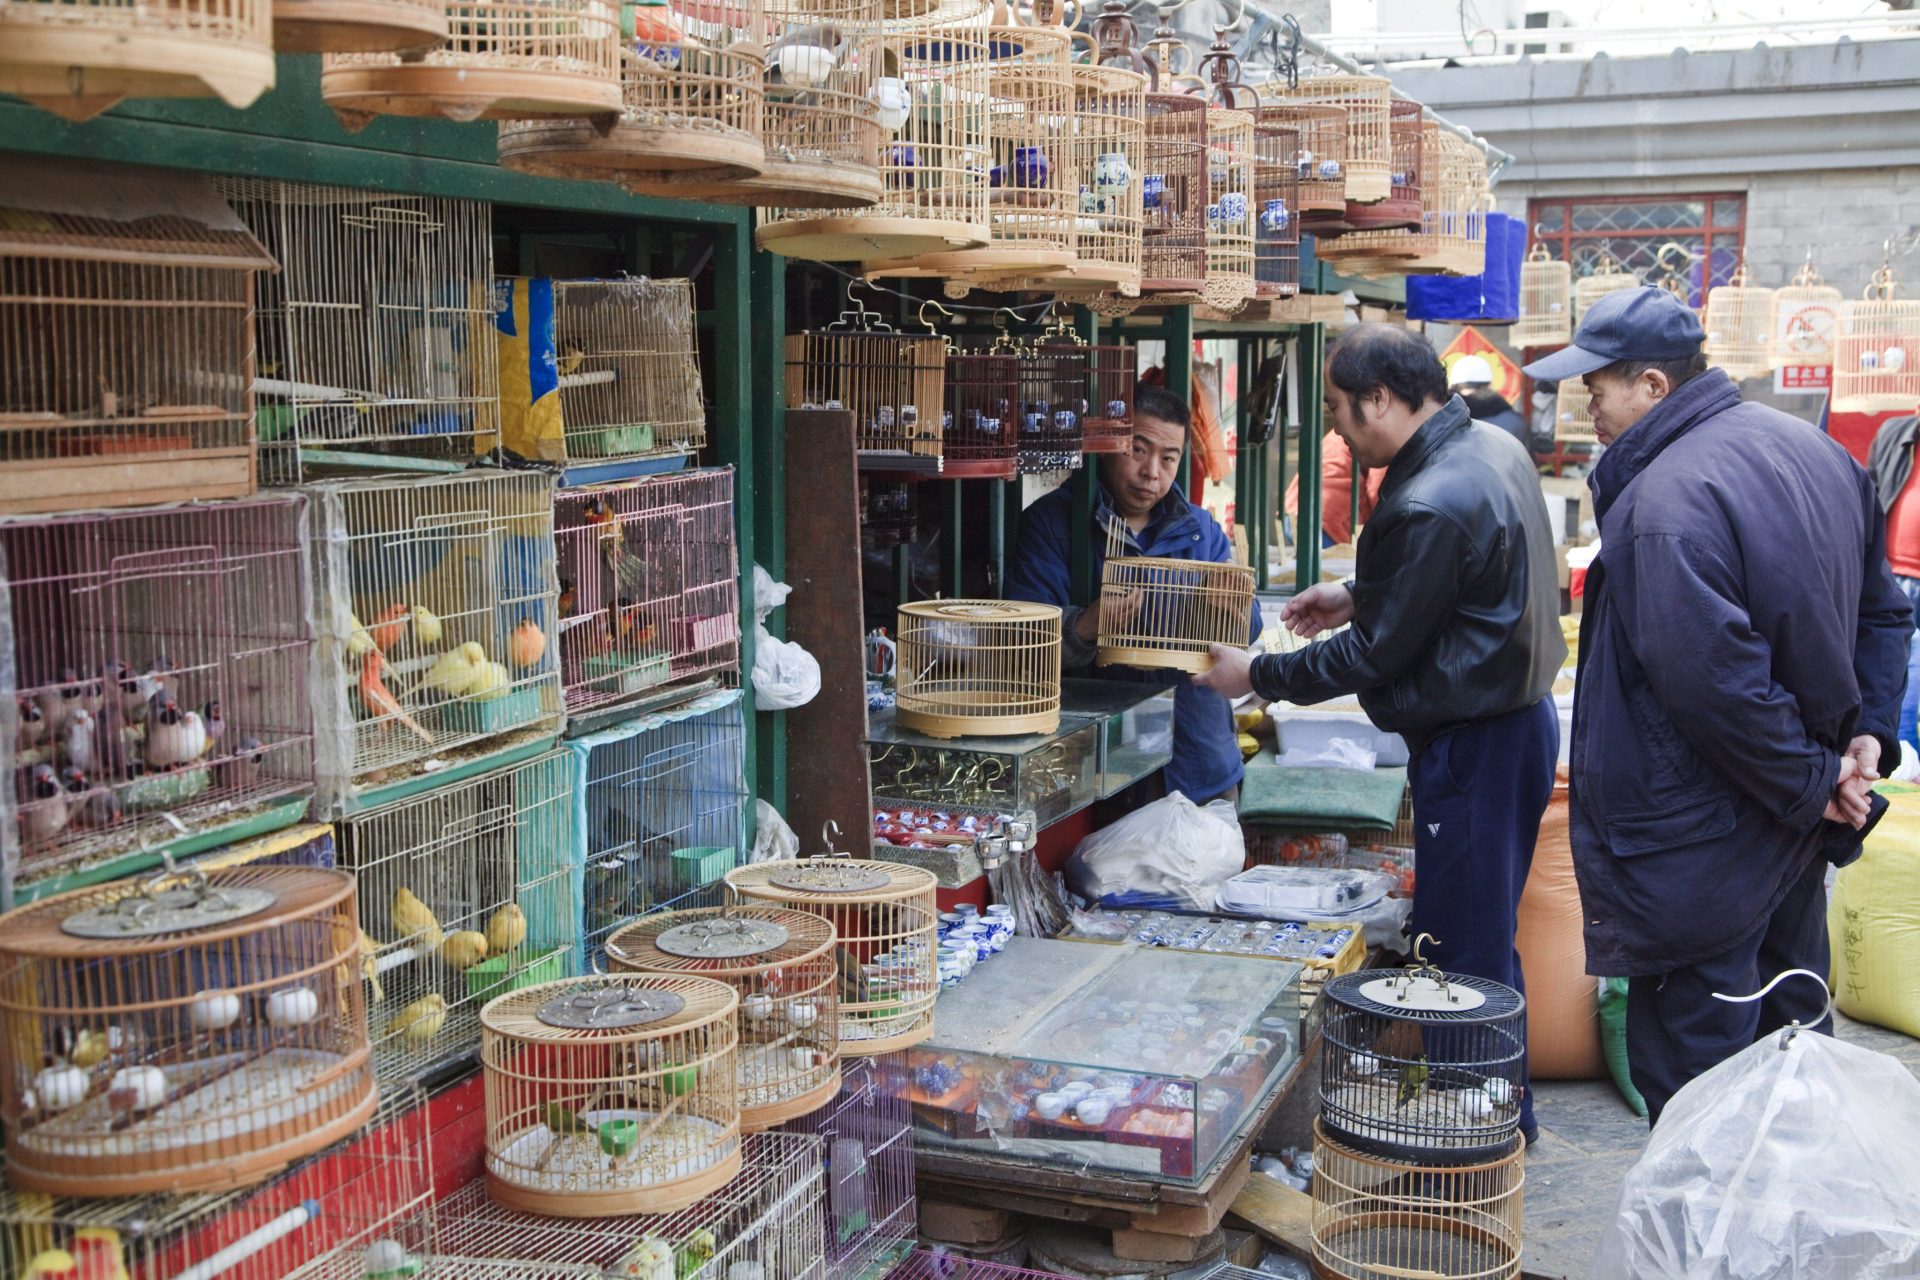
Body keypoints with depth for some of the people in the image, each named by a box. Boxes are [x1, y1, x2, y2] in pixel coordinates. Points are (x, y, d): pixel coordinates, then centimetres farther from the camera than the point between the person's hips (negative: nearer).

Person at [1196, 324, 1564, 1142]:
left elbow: (1374, 653, -18)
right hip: (1519, 714, 11)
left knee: (1461, 951, 0)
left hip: (1472, 744, -11)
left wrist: (1257, 676, -7)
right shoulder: (1492, 447, 7)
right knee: (1482, 936, 19)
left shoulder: (1429, 505, -25)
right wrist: (1357, 595, 19)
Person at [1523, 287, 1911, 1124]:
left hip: (1701, 850, -9)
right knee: (1791, 1032, 23)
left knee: (1691, 1064, 1)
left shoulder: (1668, 501, -24)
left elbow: (1713, 680, -28)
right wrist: (1867, 734, 7)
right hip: (1797, 835, 10)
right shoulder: (1813, 450, 7)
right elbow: (1882, 612, 15)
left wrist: (1809, 783, -15)